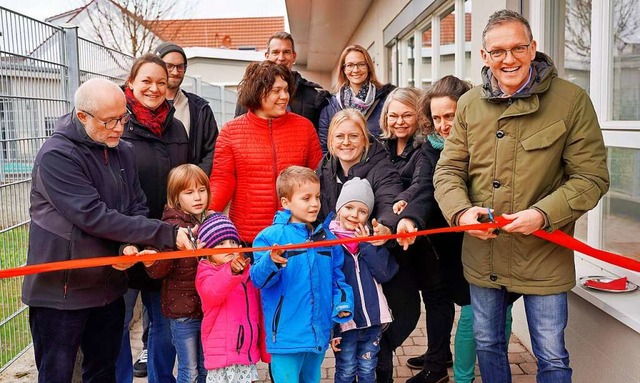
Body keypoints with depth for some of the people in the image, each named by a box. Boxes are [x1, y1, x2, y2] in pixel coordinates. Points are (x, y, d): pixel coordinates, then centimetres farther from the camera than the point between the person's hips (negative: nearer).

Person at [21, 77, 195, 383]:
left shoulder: (124, 152, 4)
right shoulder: (56, 156, -18)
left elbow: (137, 207, 6)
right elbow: (95, 217, -25)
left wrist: (132, 244, -17)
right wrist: (167, 234, -26)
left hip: (109, 286, 6)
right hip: (61, 290, -6)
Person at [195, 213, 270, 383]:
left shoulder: (247, 271, 12)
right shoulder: (207, 273, -5)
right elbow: (212, 293, -29)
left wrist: (265, 349, 14)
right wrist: (232, 271, -45)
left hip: (249, 353, 6)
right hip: (222, 354, -5)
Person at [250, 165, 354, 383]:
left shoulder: (327, 237, 6)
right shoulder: (271, 236, -11)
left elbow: (337, 278, 13)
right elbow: (258, 279, -17)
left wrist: (342, 304, -3)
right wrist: (272, 263, -36)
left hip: (319, 333, 5)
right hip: (287, 334, -5)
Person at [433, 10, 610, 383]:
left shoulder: (571, 100, -9)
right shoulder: (469, 104, 2)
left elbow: (591, 177, -9)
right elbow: (448, 169, 3)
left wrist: (543, 215, -24)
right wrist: (461, 211, -17)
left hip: (544, 257, -3)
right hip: (482, 256, 4)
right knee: (488, 344, 21)